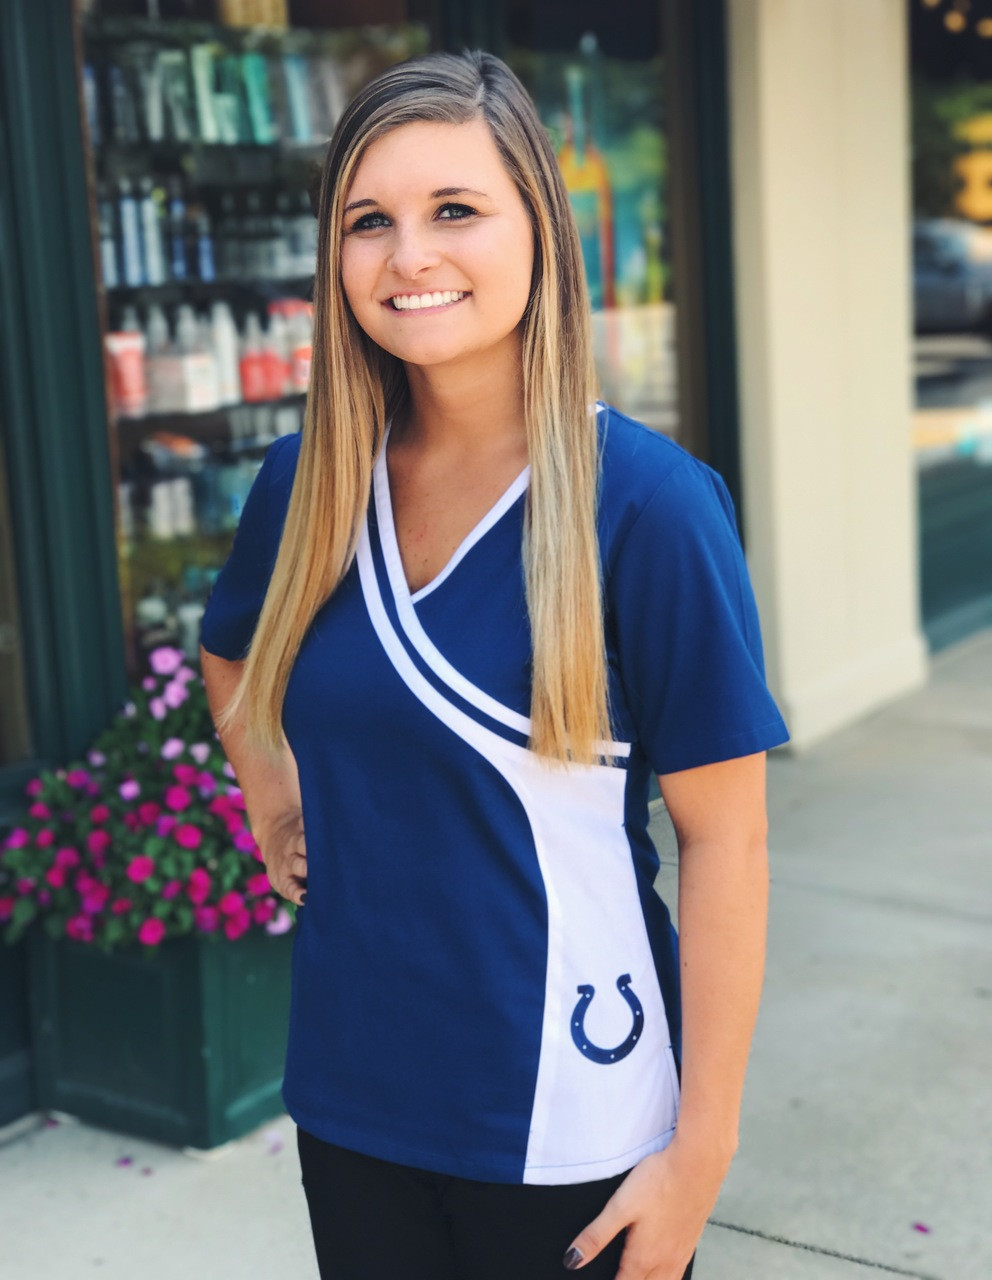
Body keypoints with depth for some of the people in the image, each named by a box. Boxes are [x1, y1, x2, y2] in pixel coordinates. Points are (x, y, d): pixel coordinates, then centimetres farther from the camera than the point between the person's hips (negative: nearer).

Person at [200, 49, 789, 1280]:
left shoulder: (644, 499, -16)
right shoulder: (309, 484, -1)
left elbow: (722, 835, -14)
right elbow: (231, 658, 21)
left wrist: (704, 1143, -13)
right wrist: (275, 807, 6)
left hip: (568, 1125, -4)